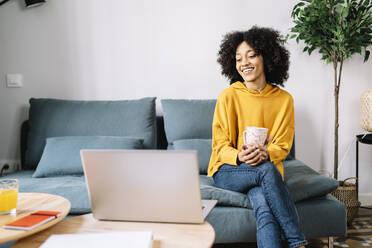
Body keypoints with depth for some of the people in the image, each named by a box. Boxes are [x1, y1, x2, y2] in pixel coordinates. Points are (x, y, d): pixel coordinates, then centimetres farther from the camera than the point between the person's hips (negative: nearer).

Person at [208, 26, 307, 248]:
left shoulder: (284, 99, 2)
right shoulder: (228, 96, -4)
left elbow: (283, 147, 3)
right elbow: (220, 146, -2)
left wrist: (265, 153, -21)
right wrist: (240, 157, -25)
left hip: (267, 167, 2)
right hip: (228, 171, -2)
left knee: (263, 204, -33)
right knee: (267, 170, -34)